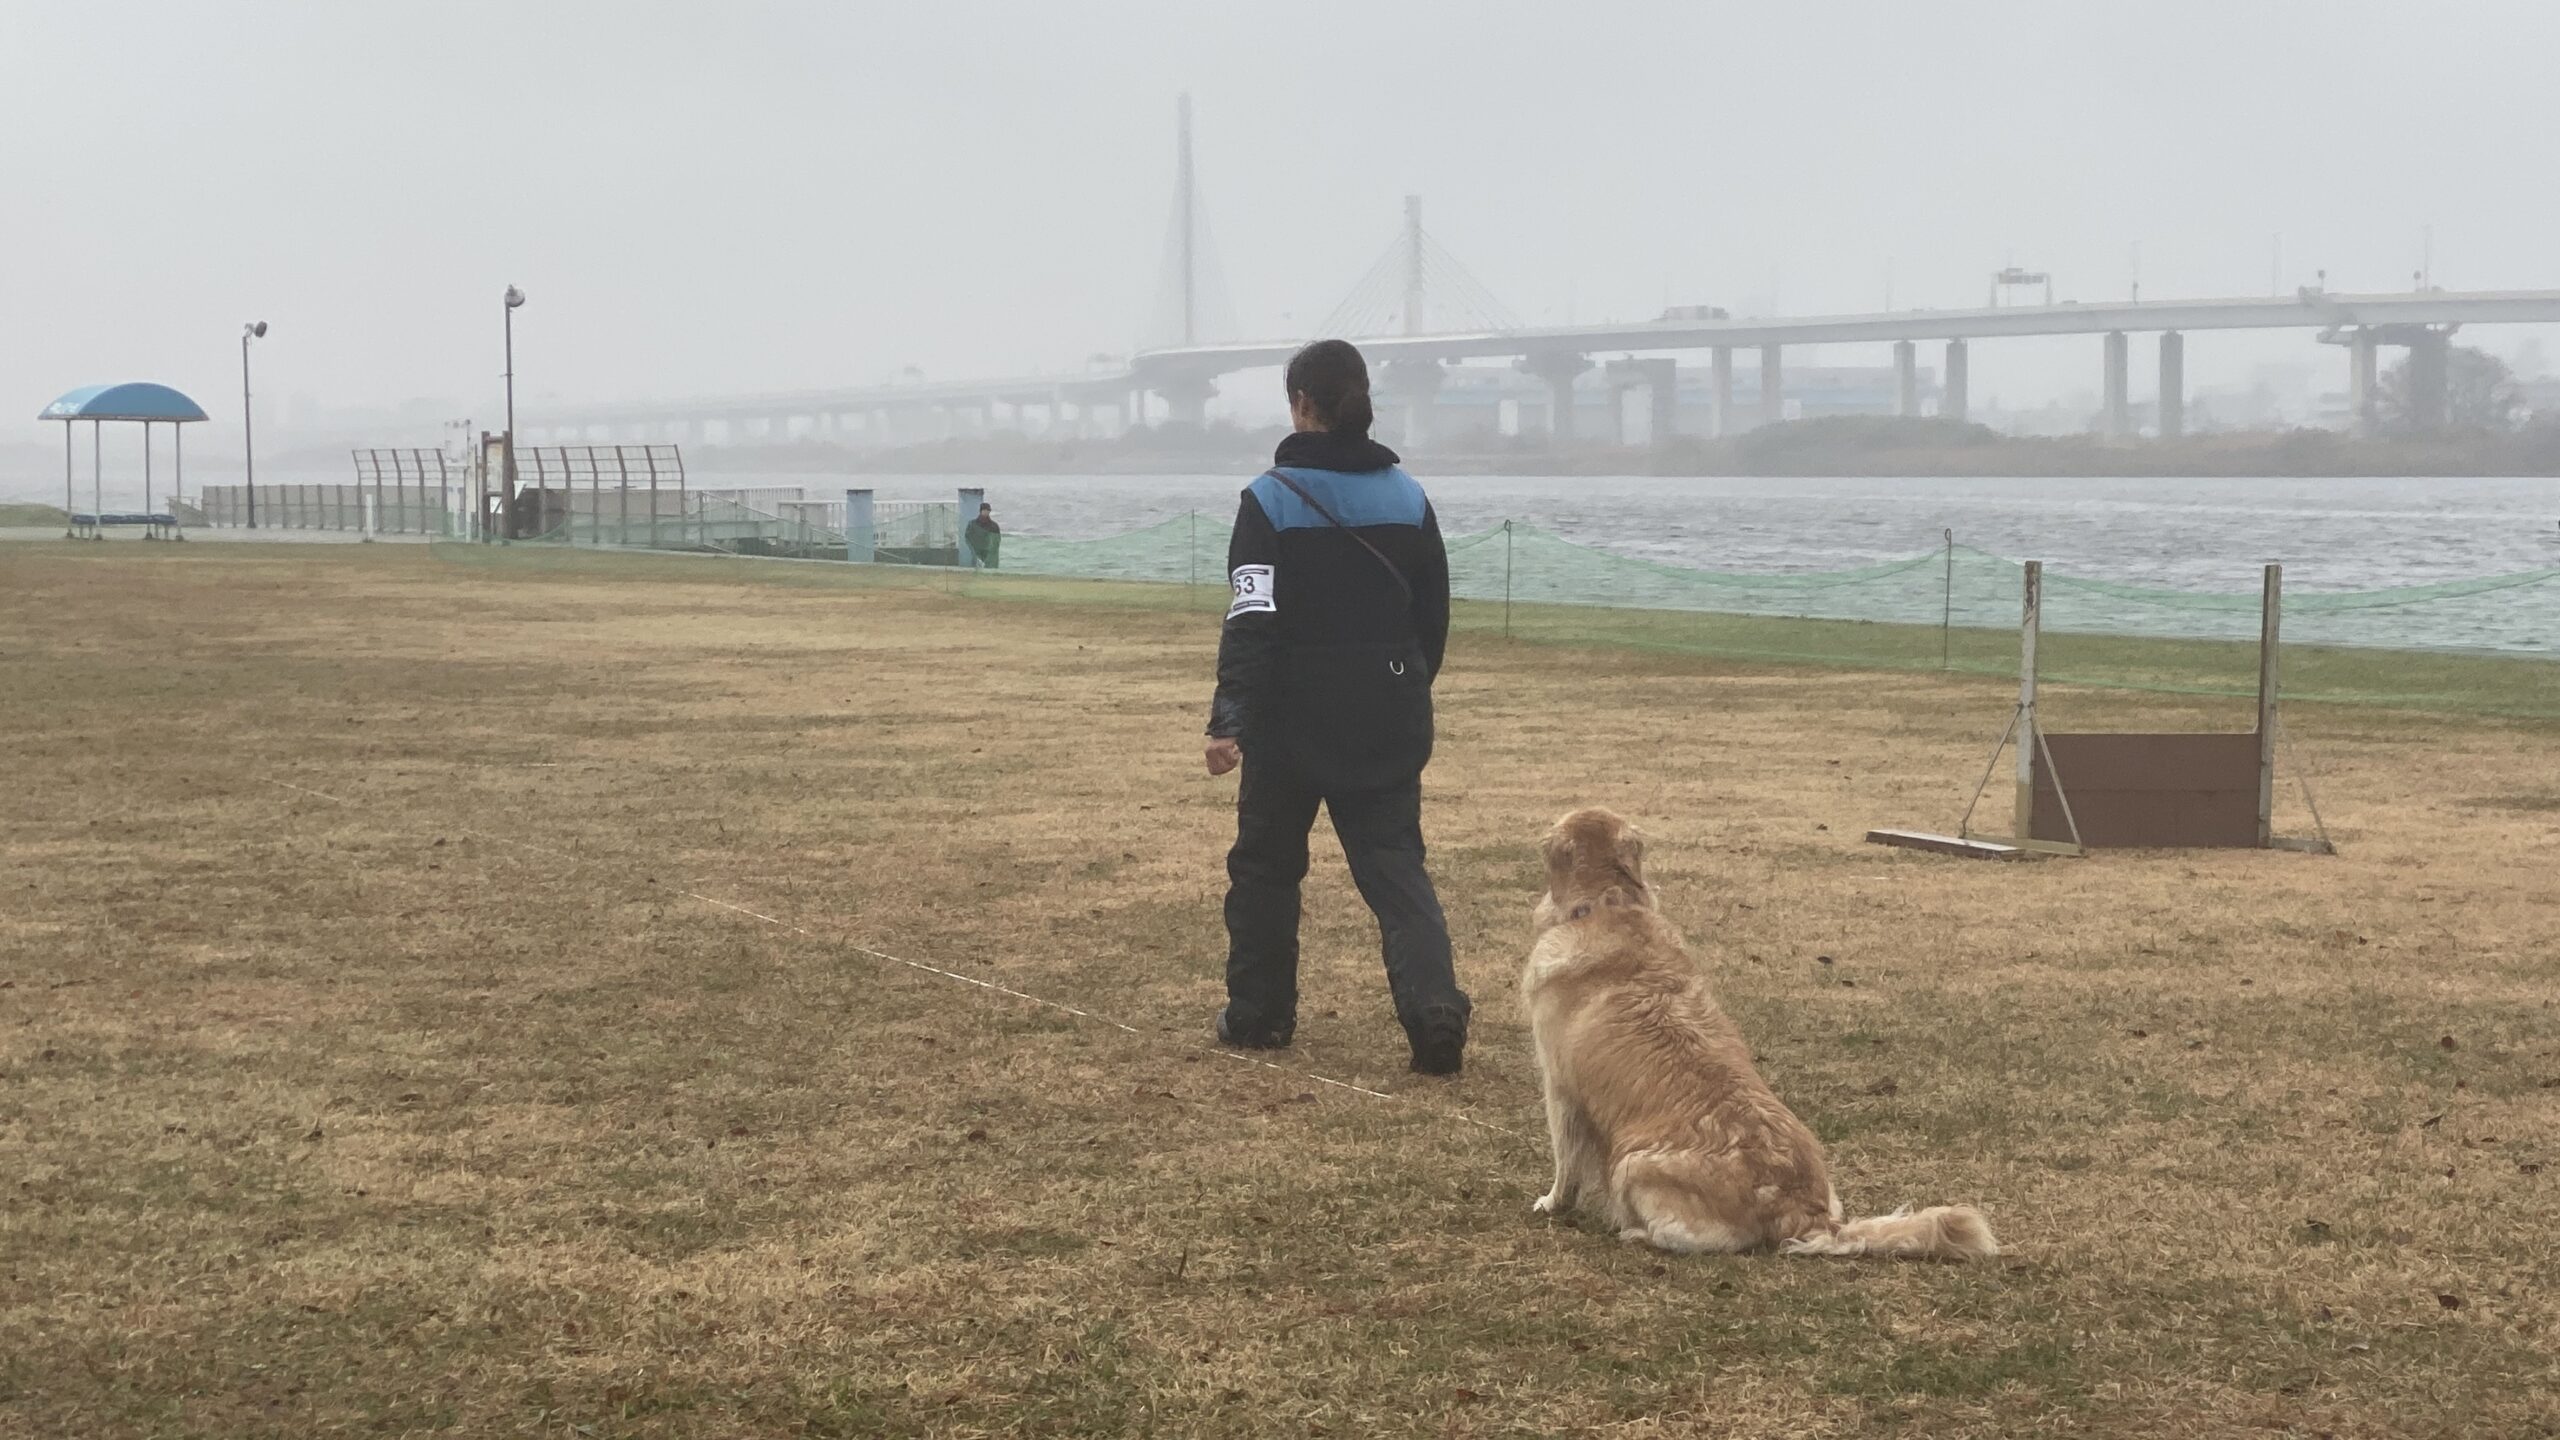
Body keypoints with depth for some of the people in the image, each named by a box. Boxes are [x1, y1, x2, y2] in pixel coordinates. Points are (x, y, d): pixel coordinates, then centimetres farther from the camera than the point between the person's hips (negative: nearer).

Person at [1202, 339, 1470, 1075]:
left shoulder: (1272, 498, -10)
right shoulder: (1408, 497, 4)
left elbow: (1252, 622, -17)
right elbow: (1434, 617, 11)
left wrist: (1229, 720, -18)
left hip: (1295, 718, -3)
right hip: (1389, 723, 4)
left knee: (1266, 862, 14)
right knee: (1394, 863, 3)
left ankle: (1258, 1014, 22)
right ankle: (1435, 1009, -15)